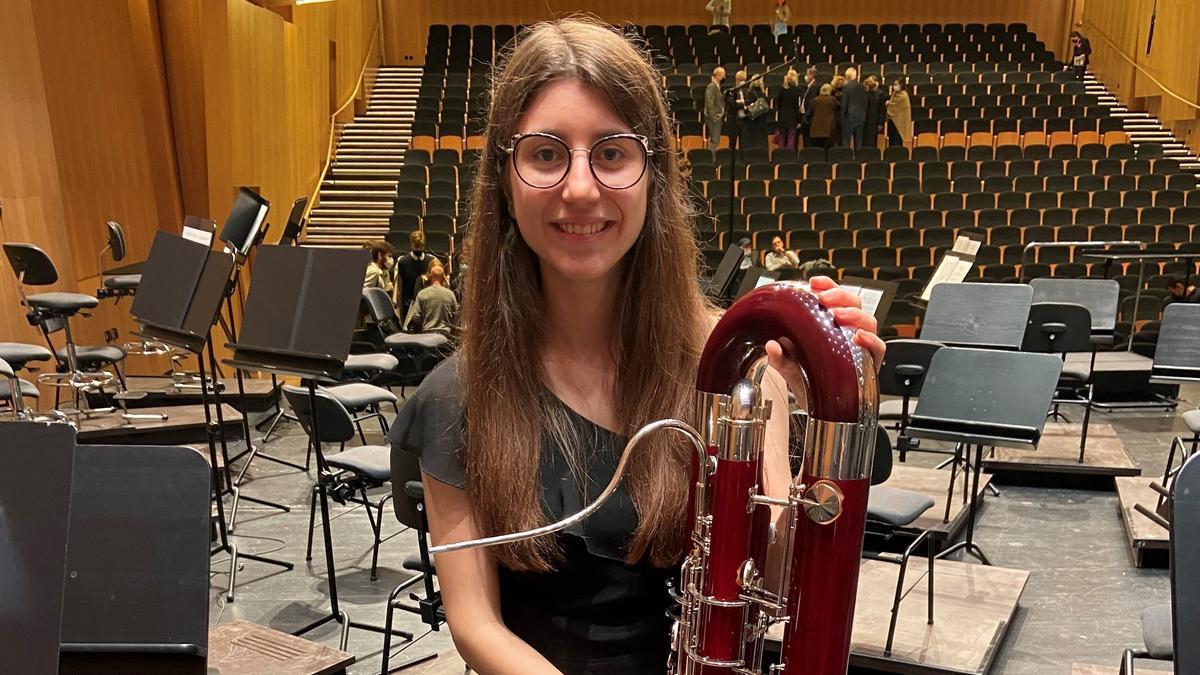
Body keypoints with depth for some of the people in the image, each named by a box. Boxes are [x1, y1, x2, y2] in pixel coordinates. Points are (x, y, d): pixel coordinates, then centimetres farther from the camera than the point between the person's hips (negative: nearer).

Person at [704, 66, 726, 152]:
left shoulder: (717, 86, 16)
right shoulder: (711, 87, -13)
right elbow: (710, 104, -19)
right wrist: (713, 118, -22)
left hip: (718, 117, 10)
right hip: (714, 118, -10)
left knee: (715, 140, 11)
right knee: (714, 140, -11)